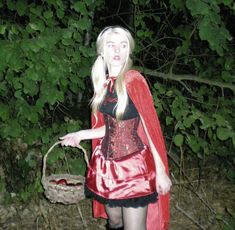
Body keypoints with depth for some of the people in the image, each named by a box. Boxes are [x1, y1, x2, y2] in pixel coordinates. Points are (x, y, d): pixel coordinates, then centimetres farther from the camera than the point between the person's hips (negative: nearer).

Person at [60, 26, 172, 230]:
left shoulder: (133, 79, -15)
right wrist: (81, 135, 14)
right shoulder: (103, 83, 5)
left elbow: (151, 126, -15)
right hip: (107, 165, 6)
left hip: (133, 165, -6)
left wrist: (161, 172, -14)